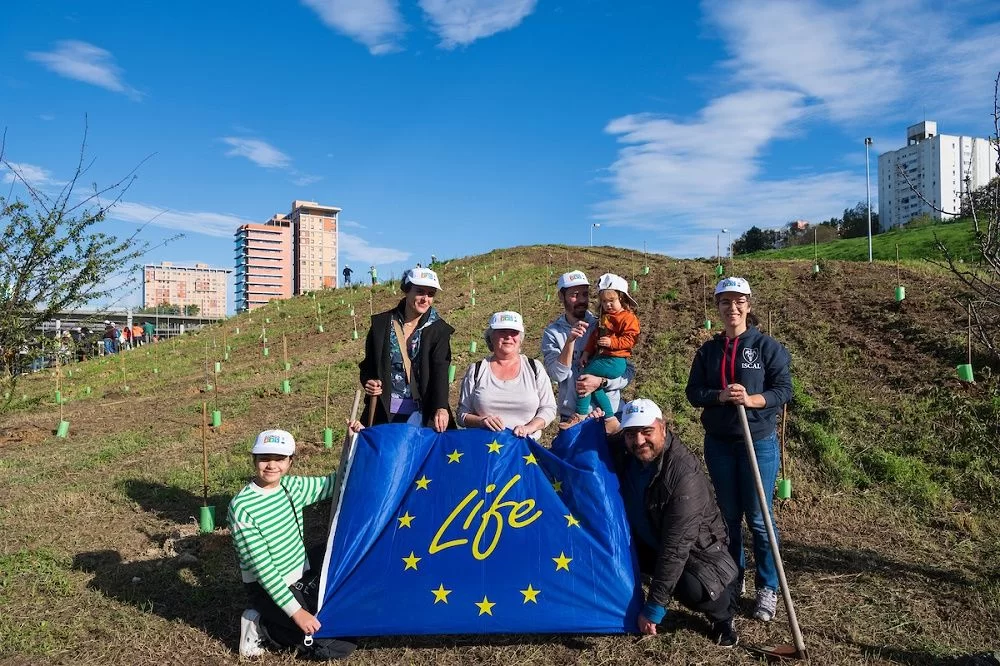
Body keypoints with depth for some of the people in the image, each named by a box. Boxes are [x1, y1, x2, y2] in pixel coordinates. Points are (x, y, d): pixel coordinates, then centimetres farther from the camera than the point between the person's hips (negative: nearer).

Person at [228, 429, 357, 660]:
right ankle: (262, 625, 2)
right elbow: (263, 568, -23)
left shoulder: (293, 486, -3)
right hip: (269, 589, -8)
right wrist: (296, 612, -24)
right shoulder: (242, 507, -22)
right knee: (339, 644, -14)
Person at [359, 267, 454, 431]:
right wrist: (368, 382, -10)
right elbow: (368, 364, 12)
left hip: (421, 412, -1)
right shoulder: (381, 323, 4)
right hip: (384, 412, 2)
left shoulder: (438, 330, -1)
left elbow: (440, 371, -13)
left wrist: (441, 408, -28)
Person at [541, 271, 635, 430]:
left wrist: (601, 382, -17)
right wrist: (570, 341, -24)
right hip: (571, 417, -1)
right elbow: (558, 374, -14)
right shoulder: (552, 333, -2)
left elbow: (629, 371, -2)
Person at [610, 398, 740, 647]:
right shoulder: (621, 450, -14)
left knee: (692, 589, -35)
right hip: (647, 543, 6)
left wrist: (655, 606, -30)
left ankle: (724, 613, 1)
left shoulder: (684, 472, -32)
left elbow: (676, 546, -31)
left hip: (697, 549, -6)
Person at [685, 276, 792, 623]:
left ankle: (768, 588, 16)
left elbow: (784, 389, -8)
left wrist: (751, 399, -24)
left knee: (758, 517, 2)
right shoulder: (708, 350, 6)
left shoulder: (767, 346, -3)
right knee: (728, 515, 12)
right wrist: (720, 396, -18)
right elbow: (693, 392, 1)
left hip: (759, 442, -3)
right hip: (718, 443, 3)